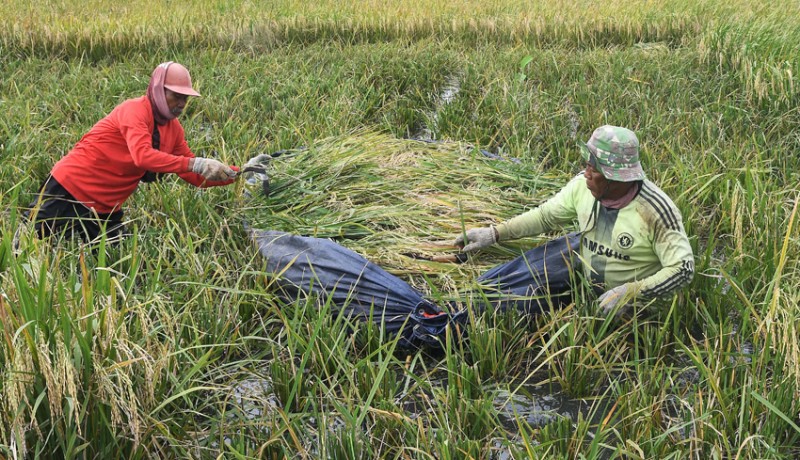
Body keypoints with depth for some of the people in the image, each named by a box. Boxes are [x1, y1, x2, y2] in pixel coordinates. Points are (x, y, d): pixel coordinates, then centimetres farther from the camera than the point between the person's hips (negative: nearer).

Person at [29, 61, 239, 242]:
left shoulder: (173, 128, 3)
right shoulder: (134, 110, -20)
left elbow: (195, 176, 5)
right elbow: (143, 156, -37)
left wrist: (234, 174, -8)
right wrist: (195, 163, -40)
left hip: (106, 208, 8)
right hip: (70, 190, -7)